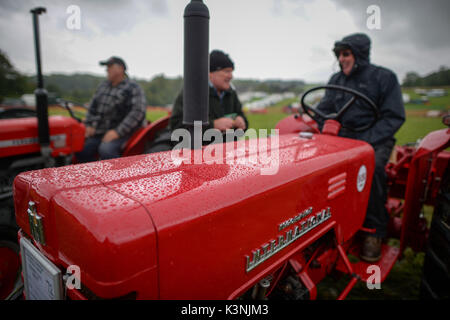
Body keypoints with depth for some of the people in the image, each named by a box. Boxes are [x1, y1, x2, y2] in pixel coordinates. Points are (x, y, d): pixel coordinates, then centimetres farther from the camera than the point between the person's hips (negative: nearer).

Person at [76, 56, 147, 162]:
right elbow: (93, 106, 23)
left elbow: (137, 112, -19)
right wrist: (89, 125, 8)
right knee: (81, 150, -7)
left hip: (122, 132, -7)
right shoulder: (103, 85, 17)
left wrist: (117, 132, -23)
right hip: (100, 132, 7)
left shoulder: (133, 88, -7)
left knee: (106, 149, -33)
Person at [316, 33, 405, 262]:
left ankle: (375, 231, -19)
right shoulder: (336, 80, 13)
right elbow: (324, 110, 10)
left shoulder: (384, 77, -1)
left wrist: (366, 141, -21)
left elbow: (394, 117, -7)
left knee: (372, 166, -35)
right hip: (342, 137, 4)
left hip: (374, 139, -4)